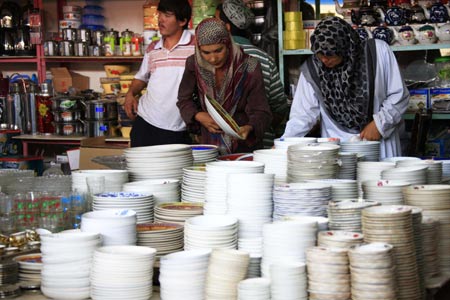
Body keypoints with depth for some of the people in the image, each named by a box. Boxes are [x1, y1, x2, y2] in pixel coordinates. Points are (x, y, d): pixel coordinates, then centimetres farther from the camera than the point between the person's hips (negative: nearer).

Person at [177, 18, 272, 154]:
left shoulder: (249, 67, -11)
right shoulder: (194, 64, -4)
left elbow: (261, 111, -11)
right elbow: (184, 100, 10)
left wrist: (250, 128, -32)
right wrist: (198, 116, -10)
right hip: (209, 144, 2)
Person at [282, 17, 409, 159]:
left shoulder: (378, 51, -9)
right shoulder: (312, 70, -5)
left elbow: (399, 95, -2)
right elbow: (303, 114, -5)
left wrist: (379, 124, -10)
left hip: (381, 145, -1)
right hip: (336, 148, 1)